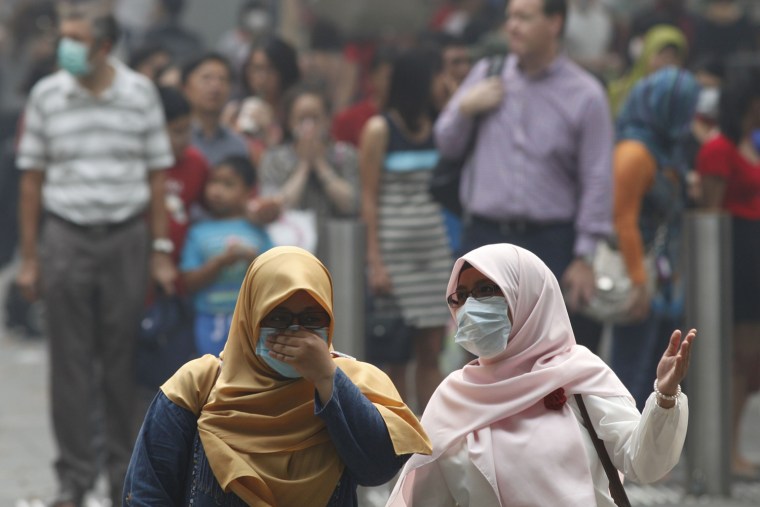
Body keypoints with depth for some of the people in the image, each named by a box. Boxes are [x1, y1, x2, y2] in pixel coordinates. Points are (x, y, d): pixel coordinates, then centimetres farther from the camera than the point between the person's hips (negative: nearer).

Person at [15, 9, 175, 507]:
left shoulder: (140, 93, 1)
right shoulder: (46, 95, 2)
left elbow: (158, 175, 5)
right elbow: (32, 178, 5)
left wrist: (162, 251, 1)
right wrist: (28, 257, 3)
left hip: (126, 236, 0)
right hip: (66, 238, 0)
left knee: (123, 358, 4)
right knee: (71, 361, 0)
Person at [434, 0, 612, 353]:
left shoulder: (585, 95, -2)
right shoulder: (486, 75, 9)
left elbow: (597, 181, -3)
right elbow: (446, 144, 17)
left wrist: (584, 258, -7)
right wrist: (464, 109, -4)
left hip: (549, 244, -3)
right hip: (485, 237, 3)